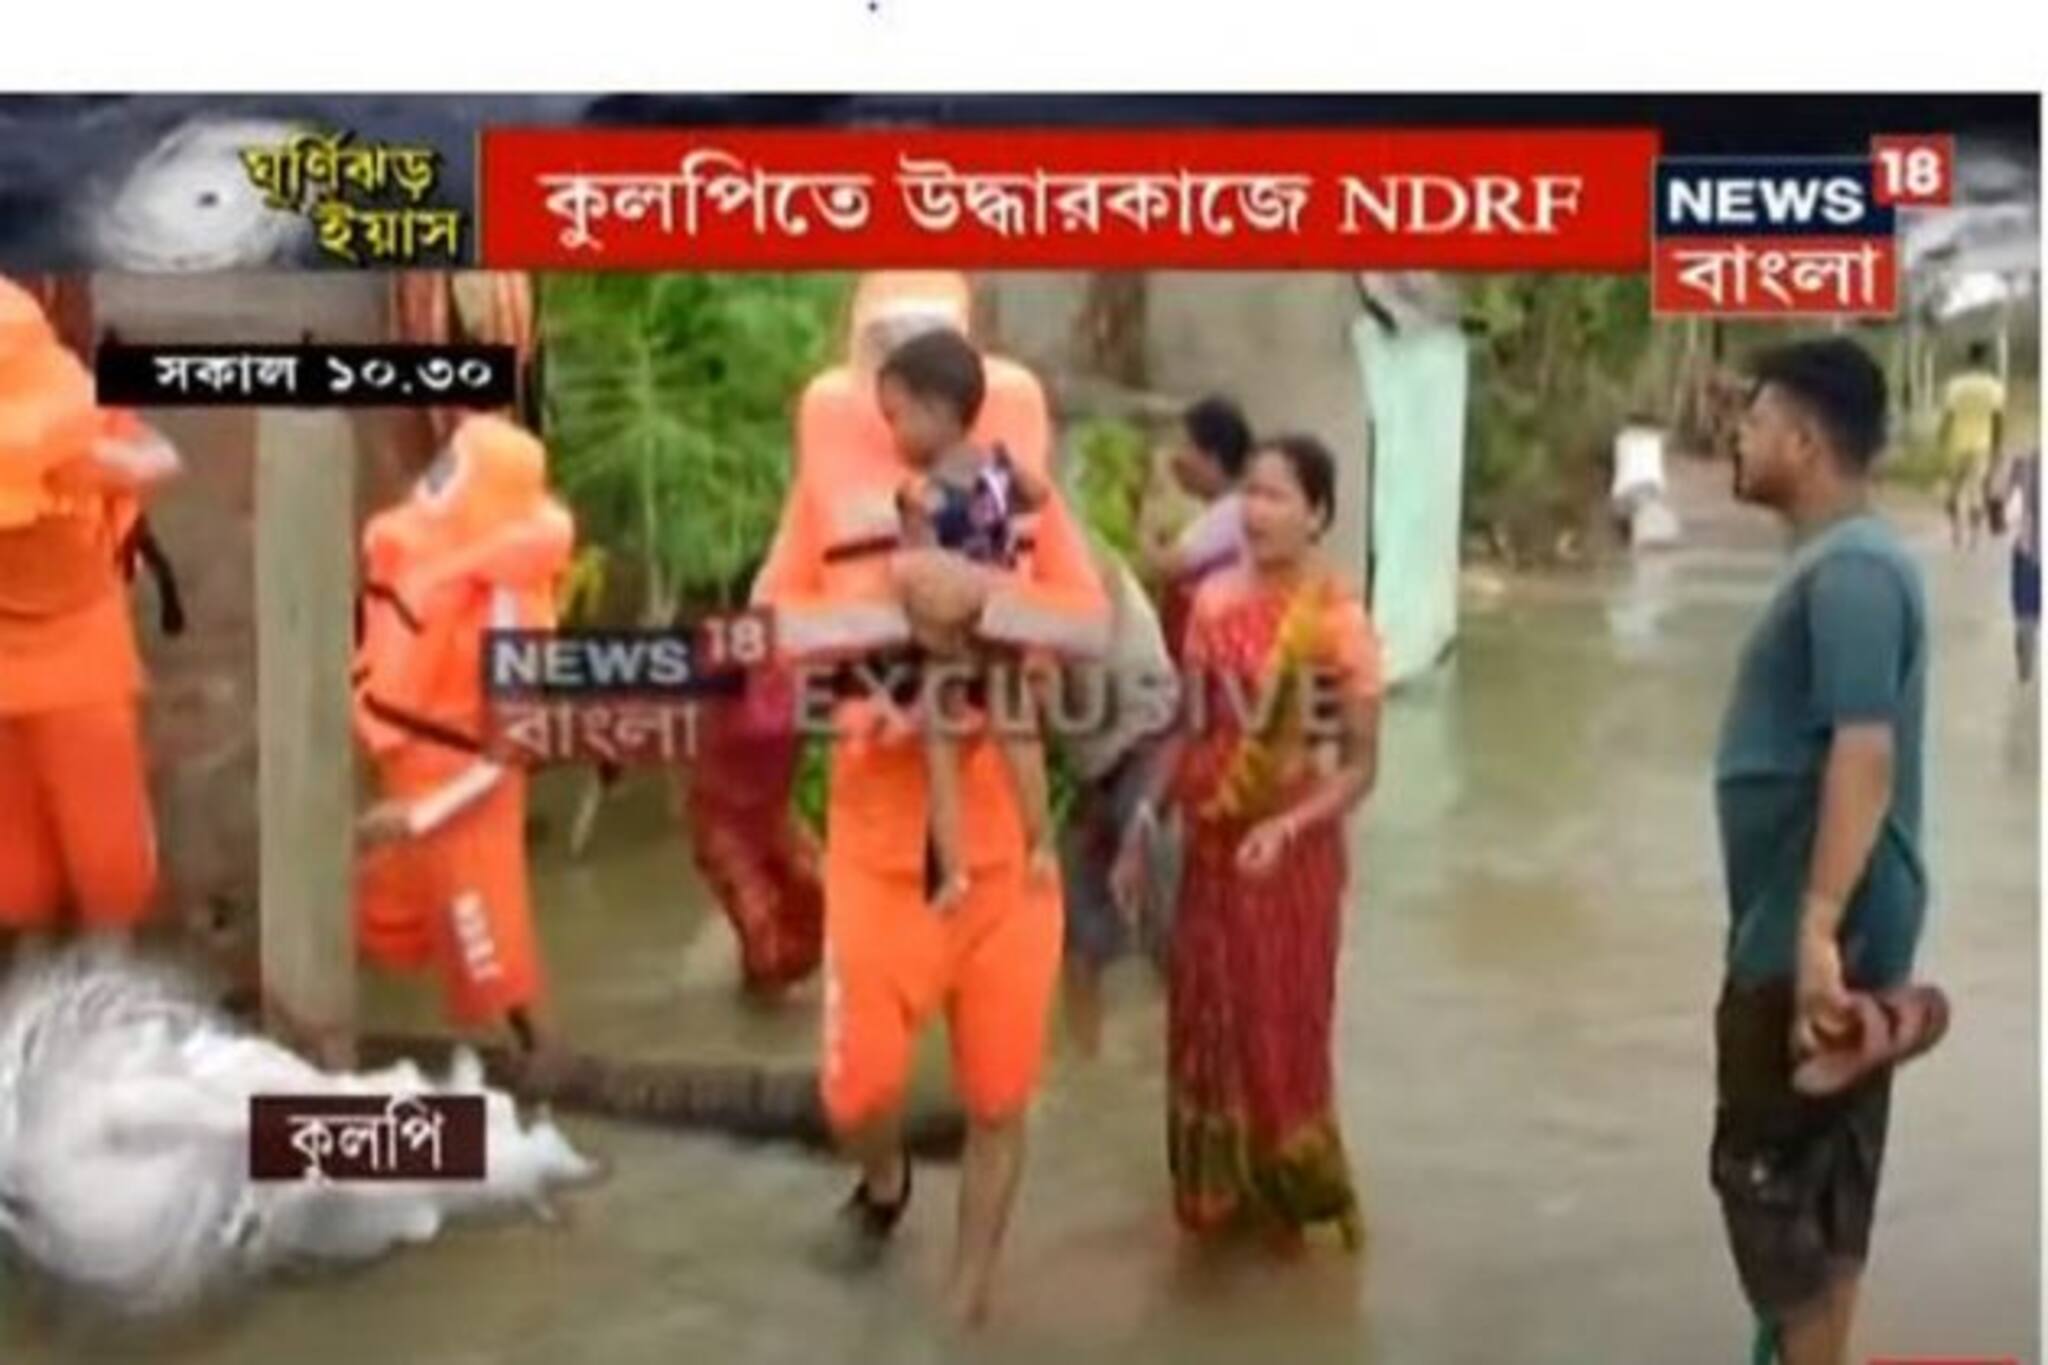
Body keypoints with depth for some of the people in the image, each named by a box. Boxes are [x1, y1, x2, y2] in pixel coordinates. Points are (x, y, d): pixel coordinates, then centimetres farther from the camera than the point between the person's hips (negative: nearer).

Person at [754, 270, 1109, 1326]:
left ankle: (966, 1302, 27)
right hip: (877, 830, 0)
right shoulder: (834, 477, -2)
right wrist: (900, 603, -25)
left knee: (997, 1095, 7)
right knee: (857, 1085, 0)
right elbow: (769, 623, -13)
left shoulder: (1014, 480, 0)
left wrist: (978, 597, -25)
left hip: (1004, 830, 1)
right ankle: (884, 1181, 37)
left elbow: (1094, 626, -10)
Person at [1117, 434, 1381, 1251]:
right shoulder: (1214, 600, 1)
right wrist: (1140, 833, 8)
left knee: (1280, 1030, 5)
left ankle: (1294, 1198, 27)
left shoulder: (1338, 622, -14)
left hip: (1290, 852, -5)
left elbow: (1361, 766, -13)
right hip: (1211, 843, 5)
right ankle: (1219, 1194, 31)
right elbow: (1188, 730, 8)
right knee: (1204, 1024, 13)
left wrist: (1287, 827, -27)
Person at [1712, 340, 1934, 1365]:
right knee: (1819, 1174, 16)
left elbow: (1865, 755, -28)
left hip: (1812, 935, -10)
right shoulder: (1837, 561, 14)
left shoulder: (1850, 570, -19)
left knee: (1770, 1173, -1)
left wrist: (1818, 930, -33)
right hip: (1805, 924, 10)